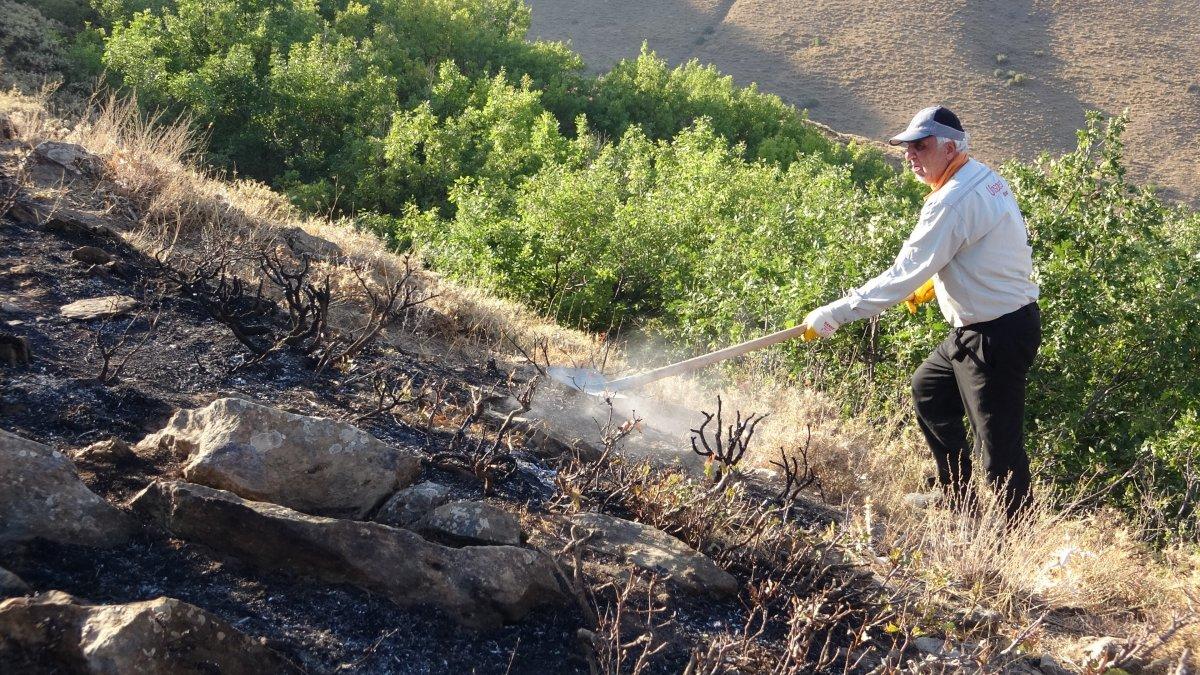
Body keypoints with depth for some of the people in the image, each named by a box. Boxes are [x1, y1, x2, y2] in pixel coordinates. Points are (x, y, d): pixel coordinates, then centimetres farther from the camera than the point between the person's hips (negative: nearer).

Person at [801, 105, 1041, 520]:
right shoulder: (986, 179, 7)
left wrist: (834, 314, -20)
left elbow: (901, 277, -24)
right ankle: (958, 500, 34)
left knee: (999, 444, -4)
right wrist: (937, 283, 13)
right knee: (928, 389, 24)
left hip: (995, 336, -11)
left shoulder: (953, 202, -23)